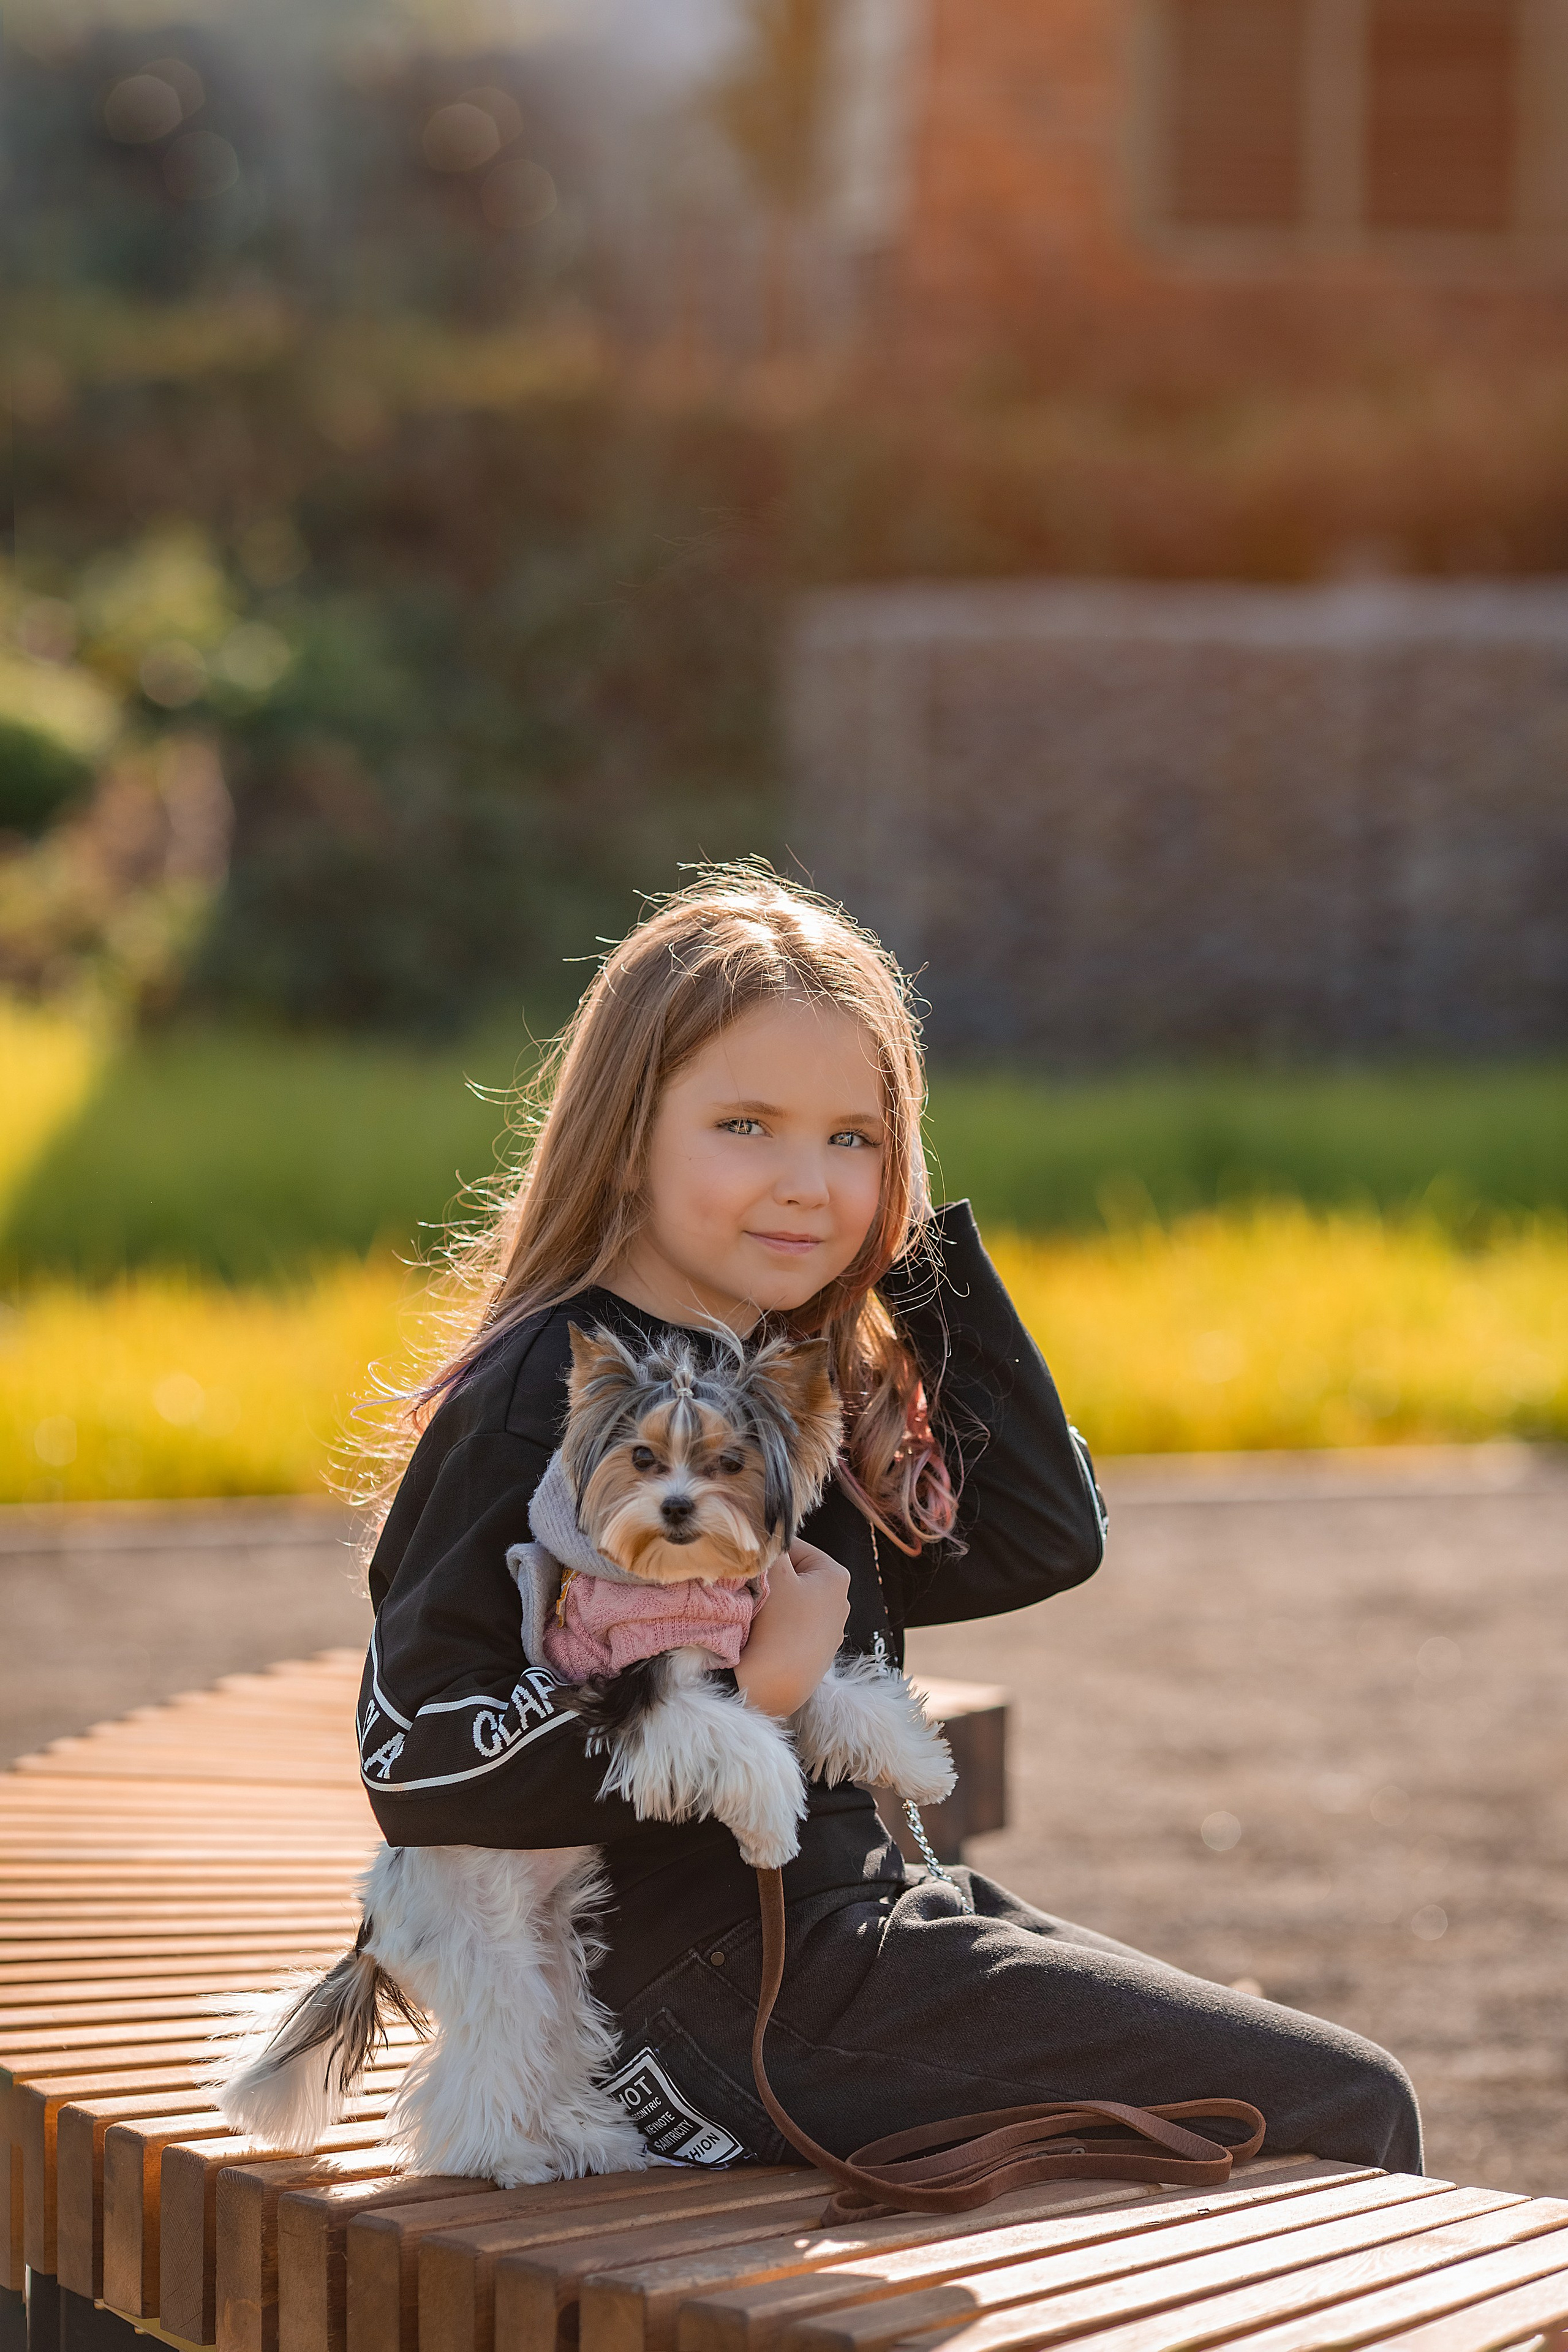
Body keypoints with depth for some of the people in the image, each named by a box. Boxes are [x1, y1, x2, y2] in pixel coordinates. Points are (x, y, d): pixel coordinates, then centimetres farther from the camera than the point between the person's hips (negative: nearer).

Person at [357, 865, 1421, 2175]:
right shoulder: (550, 1402, -15)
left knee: (1343, 2097, 16)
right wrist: (746, 1691, -24)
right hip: (715, 1995, -9)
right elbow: (416, 1766, -21)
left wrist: (922, 1252, 4)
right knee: (1352, 2112, -3)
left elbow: (1047, 1539, 9)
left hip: (853, 1911, 9)